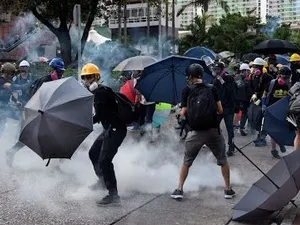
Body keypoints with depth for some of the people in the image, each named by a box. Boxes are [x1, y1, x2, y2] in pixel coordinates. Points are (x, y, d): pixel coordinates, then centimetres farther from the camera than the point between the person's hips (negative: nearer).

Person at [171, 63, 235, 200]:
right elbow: (220, 111, 5)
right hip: (213, 130, 1)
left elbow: (183, 113, 0)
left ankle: (179, 189, 15)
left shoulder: (187, 90, 1)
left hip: (195, 132, 0)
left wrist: (181, 112, 21)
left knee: (186, 162, 16)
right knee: (223, 160, 17)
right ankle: (228, 190, 19)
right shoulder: (212, 89, 5)